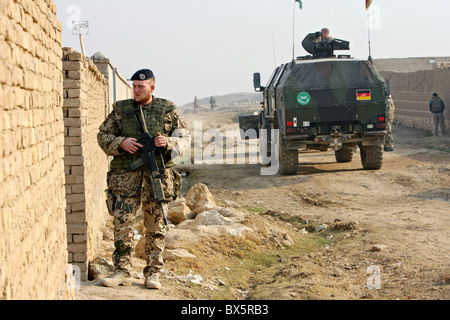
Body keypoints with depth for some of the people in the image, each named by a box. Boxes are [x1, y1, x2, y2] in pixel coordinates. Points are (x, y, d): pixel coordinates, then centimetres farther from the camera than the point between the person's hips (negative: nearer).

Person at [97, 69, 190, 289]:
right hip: (126, 175, 0)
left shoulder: (167, 110, 6)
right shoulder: (121, 110, 8)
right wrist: (121, 143, -9)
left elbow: (184, 135, 9)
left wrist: (168, 142, -12)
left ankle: (153, 273, 12)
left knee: (156, 226, 4)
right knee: (122, 223, -4)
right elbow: (103, 135, 10)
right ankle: (122, 271, 4)